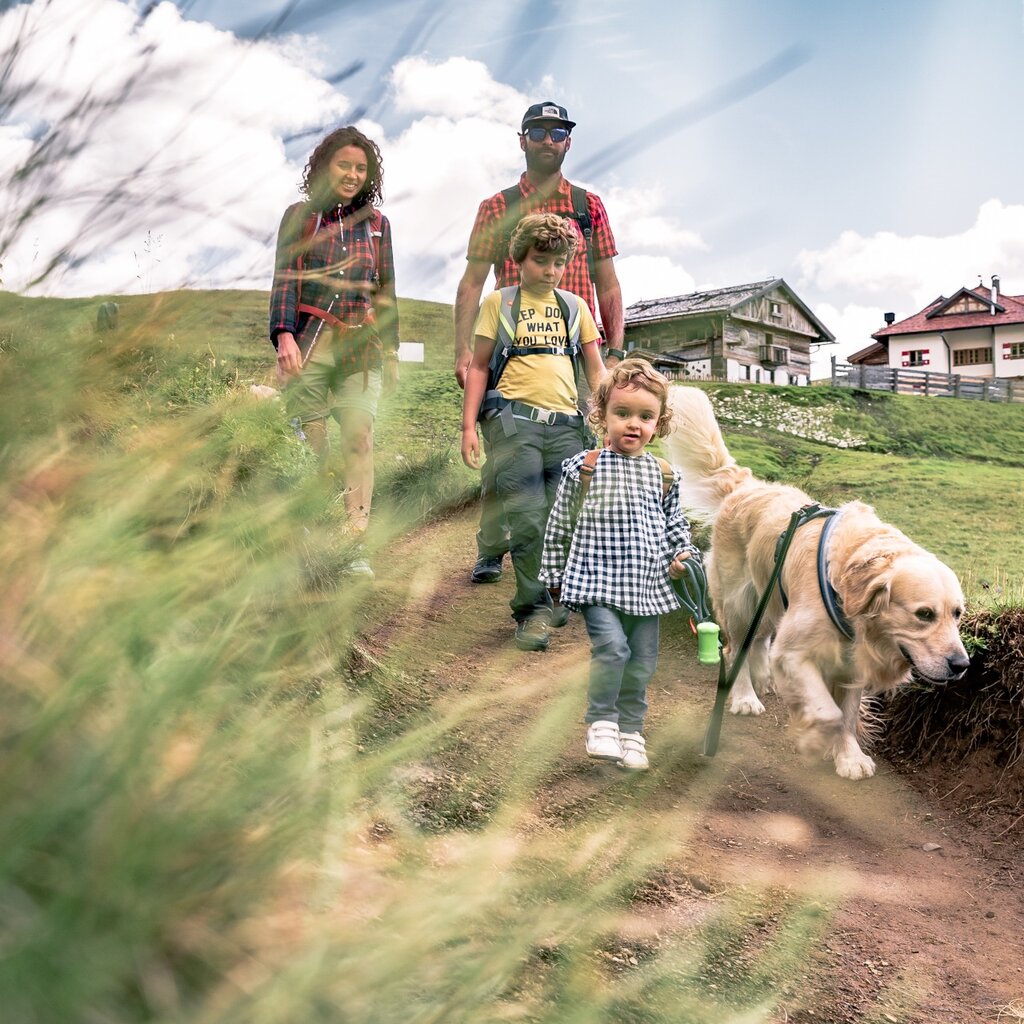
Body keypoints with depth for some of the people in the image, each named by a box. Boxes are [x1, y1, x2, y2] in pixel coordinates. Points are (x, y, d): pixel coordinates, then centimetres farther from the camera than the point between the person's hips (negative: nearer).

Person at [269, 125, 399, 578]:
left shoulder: (376, 223, 15)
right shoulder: (299, 216, 8)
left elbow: (386, 292, 18)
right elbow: (284, 280, 1)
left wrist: (391, 352, 15)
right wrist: (284, 335, -14)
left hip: (361, 346, 1)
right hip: (309, 342, -1)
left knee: (359, 438, -12)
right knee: (309, 446, -3)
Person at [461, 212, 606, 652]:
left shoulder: (575, 307, 17)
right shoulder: (499, 303, 10)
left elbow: (596, 370, 17)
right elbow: (479, 366, 9)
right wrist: (469, 425, 1)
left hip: (565, 422, 3)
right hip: (514, 419, -3)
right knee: (528, 517, -10)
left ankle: (555, 597, 18)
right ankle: (533, 611, -2)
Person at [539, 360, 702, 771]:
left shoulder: (663, 475, 6)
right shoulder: (583, 467, -4)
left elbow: (675, 524, 18)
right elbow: (559, 525, 3)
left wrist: (683, 555, -1)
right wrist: (554, 577, 6)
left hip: (648, 585, 4)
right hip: (598, 582, -4)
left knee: (642, 662, 10)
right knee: (612, 646, -22)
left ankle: (631, 730, 28)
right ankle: (601, 721, -1)